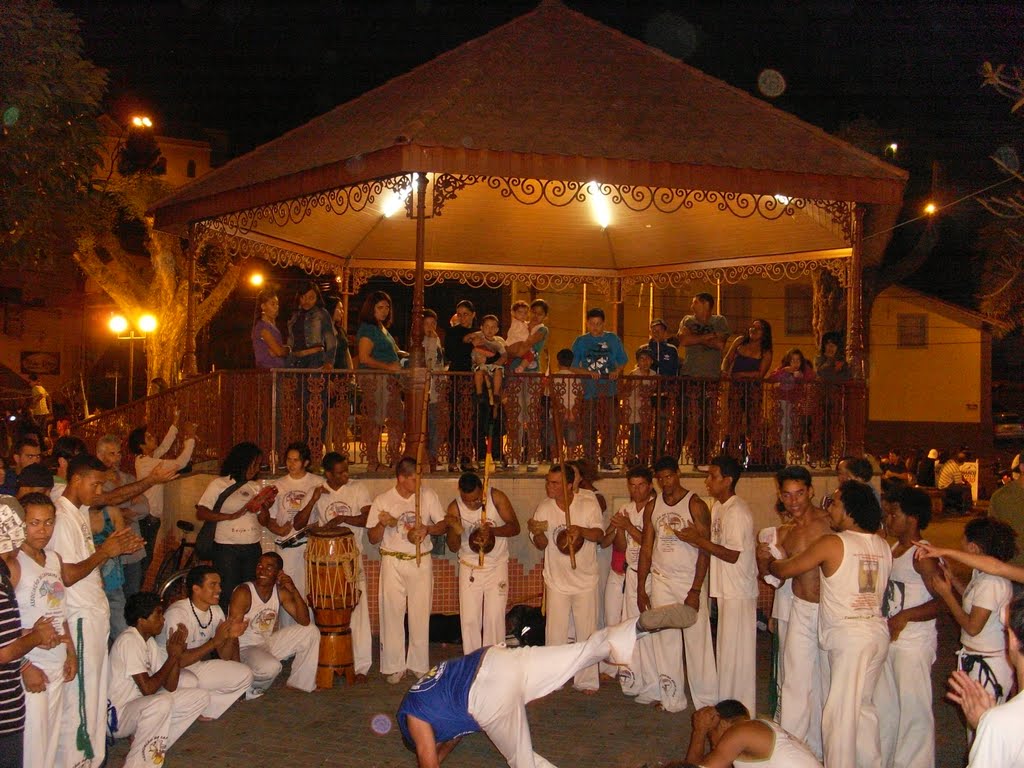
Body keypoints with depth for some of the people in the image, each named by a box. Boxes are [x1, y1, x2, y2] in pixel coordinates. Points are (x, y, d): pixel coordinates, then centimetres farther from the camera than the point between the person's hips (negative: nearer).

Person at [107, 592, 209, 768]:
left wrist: (177, 654, -9)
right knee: (162, 702, -37)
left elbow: (170, 687, 5)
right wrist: (172, 657, -14)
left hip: (142, 707, 9)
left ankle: (154, 747, -1)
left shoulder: (149, 641, 8)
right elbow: (147, 689, -25)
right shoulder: (129, 641, -19)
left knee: (200, 697, 2)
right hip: (117, 714, -9)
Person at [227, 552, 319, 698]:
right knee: (270, 667, -37)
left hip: (268, 644, 7)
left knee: (311, 631, 0)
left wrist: (293, 590, -21)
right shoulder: (243, 592, -21)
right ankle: (248, 689, -4)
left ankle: (300, 683, 9)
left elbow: (304, 621, -9)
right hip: (244, 648, -7)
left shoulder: (280, 591, -2)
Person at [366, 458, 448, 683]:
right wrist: (382, 524, -22)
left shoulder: (428, 496, -2)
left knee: (420, 614, 6)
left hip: (421, 562, 1)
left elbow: (444, 525, 3)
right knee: (392, 614, 1)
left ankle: (419, 665, 18)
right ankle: (395, 666, 12)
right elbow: (372, 539, -1)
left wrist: (427, 529, -18)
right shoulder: (382, 501, -5)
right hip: (393, 562, -1)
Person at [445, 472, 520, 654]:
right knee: (469, 620, 3)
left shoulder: (496, 497, -14)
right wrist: (455, 531, -29)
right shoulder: (455, 508, -12)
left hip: (497, 565, -1)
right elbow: (453, 547, -7)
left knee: (495, 619, -1)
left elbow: (515, 527, -11)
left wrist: (492, 531, -28)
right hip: (469, 567, 1)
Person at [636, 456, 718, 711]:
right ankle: (671, 700, 12)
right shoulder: (652, 507, 9)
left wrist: (696, 590, -14)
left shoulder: (695, 505, -6)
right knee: (665, 642, 5)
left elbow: (705, 550, -9)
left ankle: (706, 701, 4)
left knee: (697, 640, -3)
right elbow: (646, 548, 12)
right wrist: (640, 589, 8)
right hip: (661, 581, 4)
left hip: (690, 580, -4)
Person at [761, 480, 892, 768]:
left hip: (849, 635, -7)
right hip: (878, 630, 7)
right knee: (863, 706, 19)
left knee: (841, 712, -2)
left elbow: (785, 570, -5)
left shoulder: (832, 543, -12)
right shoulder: (883, 546, 6)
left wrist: (768, 560, 17)